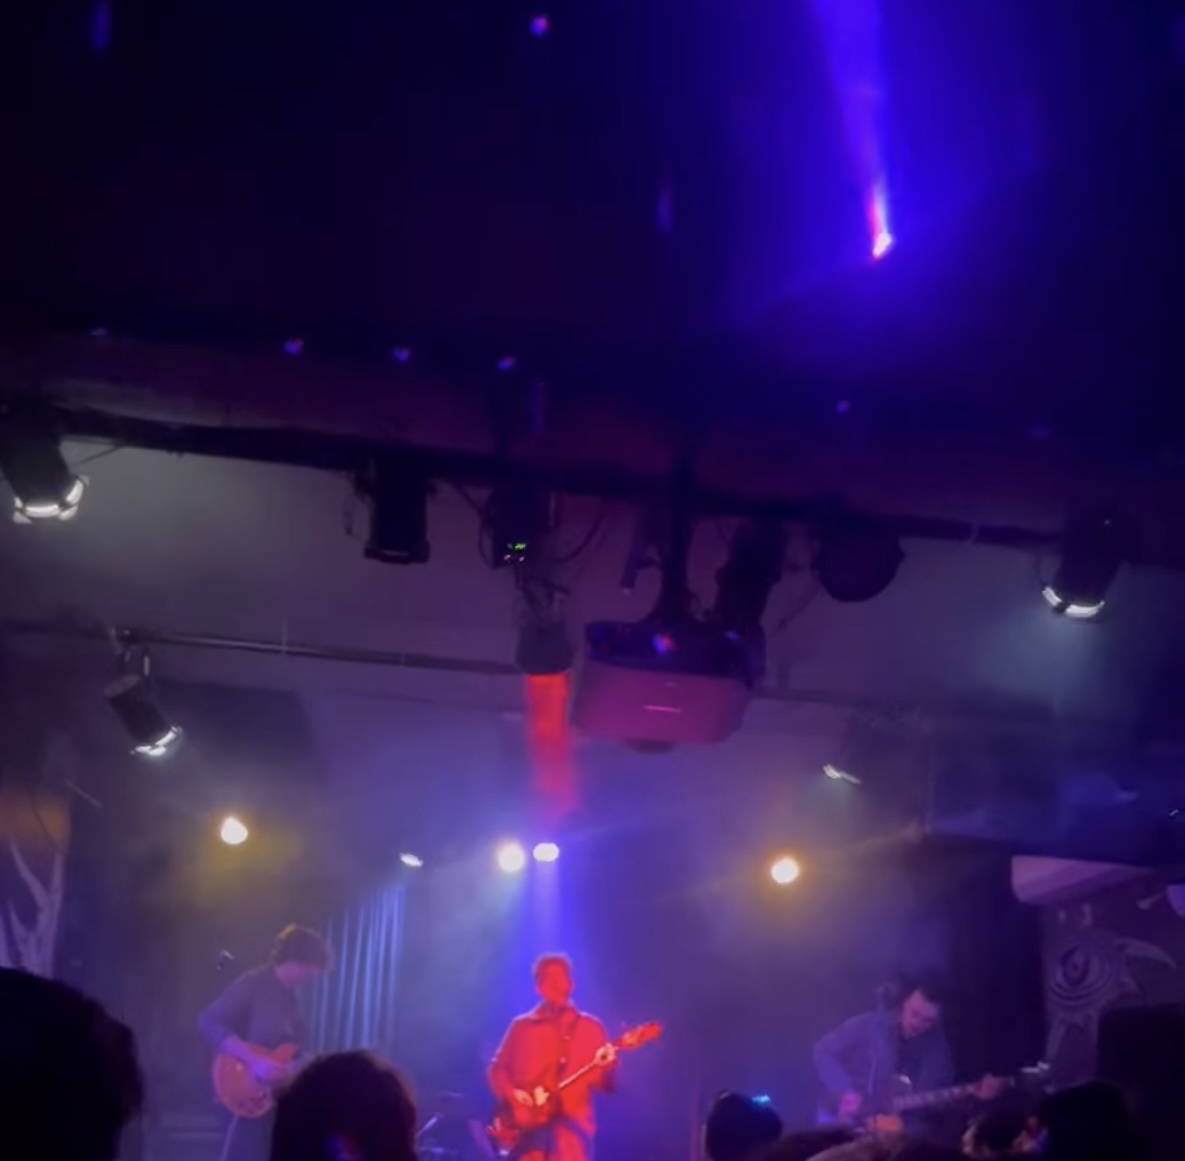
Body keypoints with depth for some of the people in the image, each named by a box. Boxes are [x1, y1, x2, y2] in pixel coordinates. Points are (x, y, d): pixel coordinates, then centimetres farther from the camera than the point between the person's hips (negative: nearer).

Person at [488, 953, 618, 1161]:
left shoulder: (590, 1027, 11)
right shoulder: (522, 1026, 13)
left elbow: (606, 1084, 7)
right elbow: (498, 1069, 14)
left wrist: (606, 1067, -16)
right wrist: (511, 1093, -5)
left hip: (573, 1124, -1)